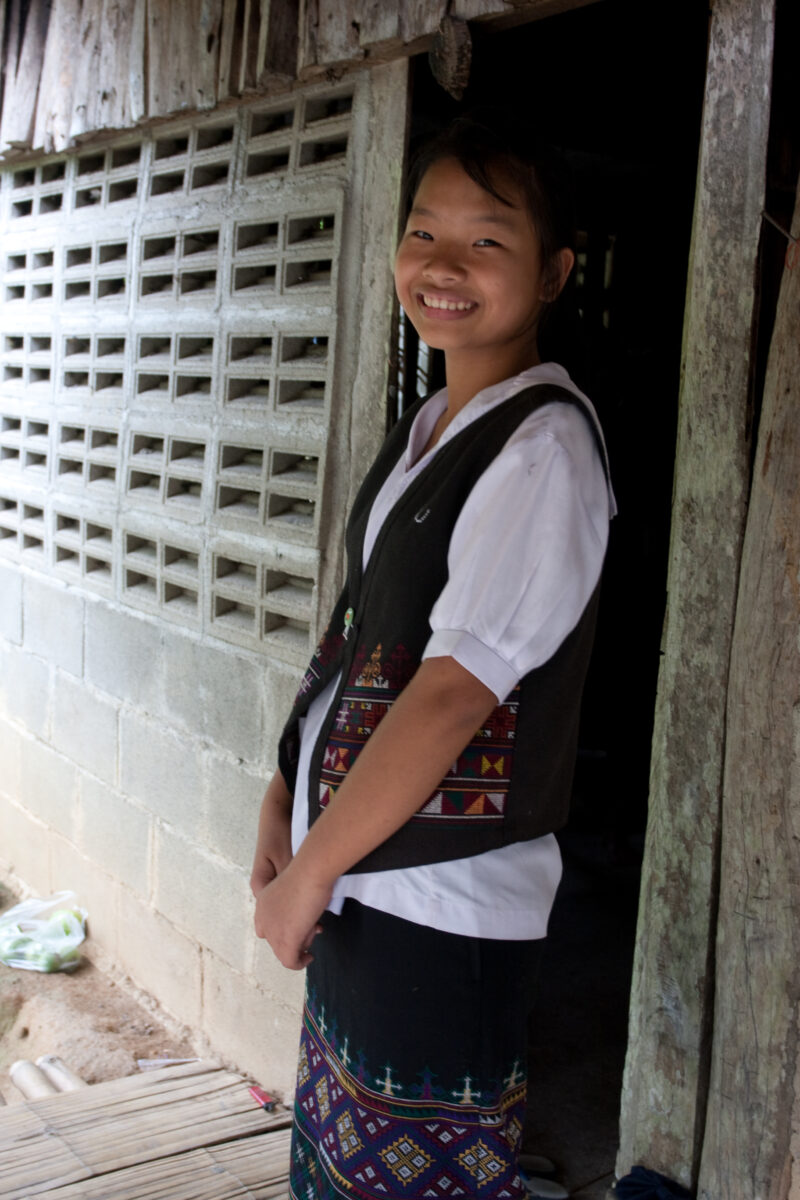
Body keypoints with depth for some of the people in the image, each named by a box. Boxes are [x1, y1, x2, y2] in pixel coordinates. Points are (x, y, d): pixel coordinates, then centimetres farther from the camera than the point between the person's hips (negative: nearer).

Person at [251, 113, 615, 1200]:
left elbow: (454, 692, -22)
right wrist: (285, 800, 6)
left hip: (442, 904, -8)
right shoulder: (424, 428, 10)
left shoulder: (546, 444, -17)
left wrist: (307, 869, -16)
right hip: (357, 874, 8)